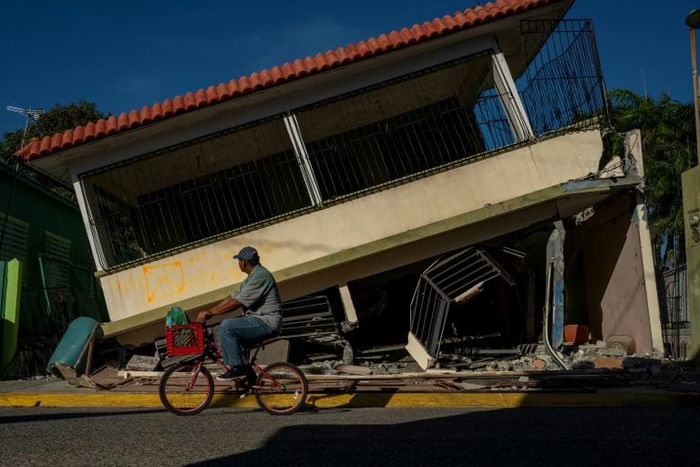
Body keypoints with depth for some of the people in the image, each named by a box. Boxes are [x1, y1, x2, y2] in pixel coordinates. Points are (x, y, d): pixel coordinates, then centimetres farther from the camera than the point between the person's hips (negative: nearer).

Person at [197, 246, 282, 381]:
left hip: (267, 323, -11)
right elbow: (233, 297, 14)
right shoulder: (252, 276, 17)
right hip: (258, 320, 11)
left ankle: (238, 367, -13)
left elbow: (236, 302, -21)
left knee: (227, 327, -21)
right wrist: (208, 311, 6)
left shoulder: (260, 276, -17)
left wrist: (210, 312, -16)